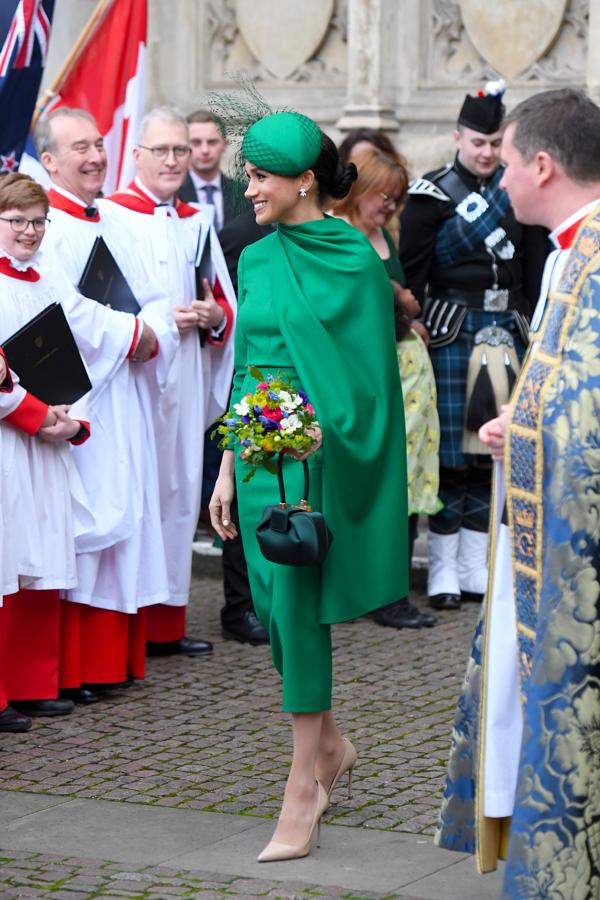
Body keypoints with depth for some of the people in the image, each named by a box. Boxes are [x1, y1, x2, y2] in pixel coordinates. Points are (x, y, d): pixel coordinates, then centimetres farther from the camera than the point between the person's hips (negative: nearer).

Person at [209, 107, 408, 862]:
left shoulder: (354, 260, -8)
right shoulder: (255, 259, 10)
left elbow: (367, 375, -8)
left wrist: (318, 426, -25)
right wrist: (226, 472, 14)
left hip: (320, 452, -6)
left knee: (297, 604, -8)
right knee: (274, 602, 9)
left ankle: (302, 788, -2)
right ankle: (330, 745, 29)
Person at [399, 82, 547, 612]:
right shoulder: (433, 195, -4)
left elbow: (533, 261, 13)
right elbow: (410, 272, -5)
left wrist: (531, 324, 7)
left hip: (507, 331, 4)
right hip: (453, 331, -4)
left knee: (491, 449, 7)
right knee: (450, 449, -2)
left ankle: (477, 565, 14)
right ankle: (444, 569, 5)